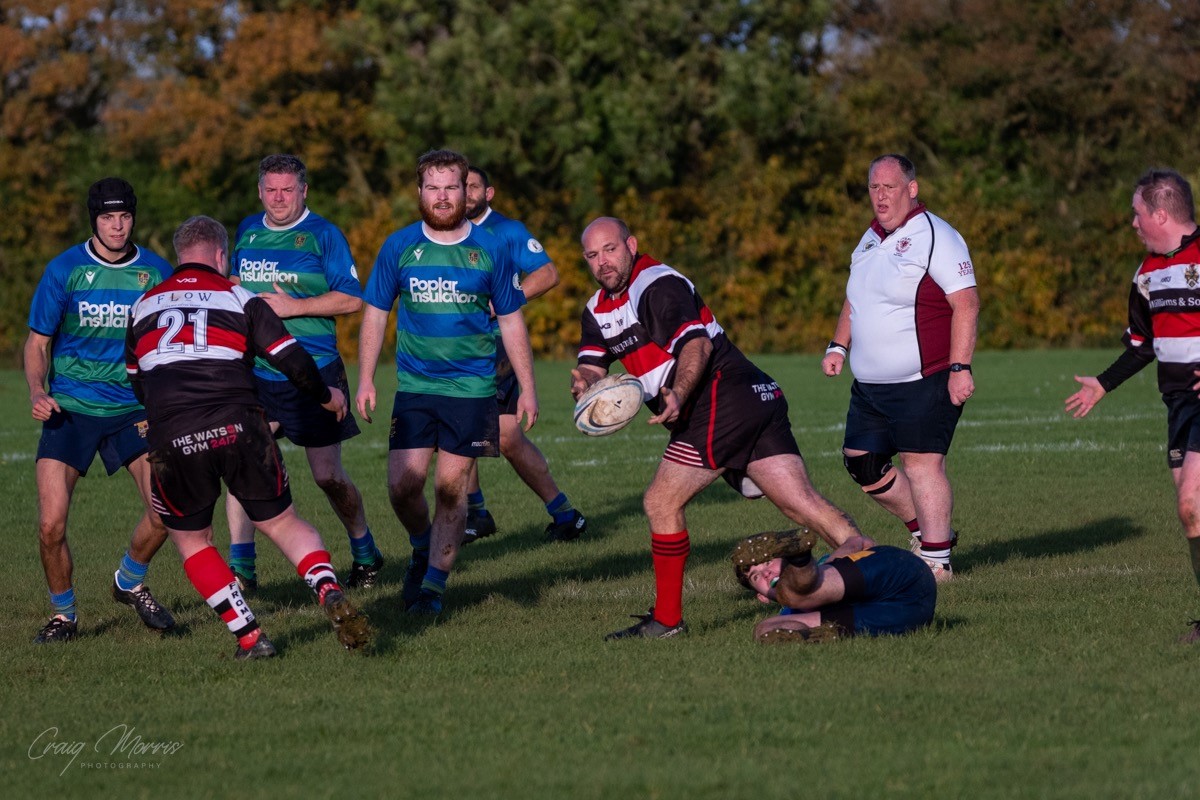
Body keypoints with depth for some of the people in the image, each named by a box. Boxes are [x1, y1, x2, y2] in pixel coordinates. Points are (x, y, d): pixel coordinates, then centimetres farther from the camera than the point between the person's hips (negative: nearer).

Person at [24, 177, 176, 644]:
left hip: (133, 410, 2)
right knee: (51, 524, -13)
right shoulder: (64, 270, -6)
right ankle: (63, 614, 11)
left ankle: (130, 583, 21)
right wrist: (37, 392, -15)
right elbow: (37, 342, 2)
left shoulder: (156, 272, 0)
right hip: (69, 411, -2)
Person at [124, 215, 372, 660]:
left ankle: (249, 637, 10)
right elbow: (292, 360, 4)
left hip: (171, 439, 1)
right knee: (284, 525, 14)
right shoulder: (238, 297, 11)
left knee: (190, 540, 20)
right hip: (238, 429, -1)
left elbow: (136, 382, 28)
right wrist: (326, 397, 23)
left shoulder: (143, 306, 19)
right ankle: (330, 594, -12)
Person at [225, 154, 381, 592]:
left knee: (328, 476, 3)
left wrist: (292, 306, -16)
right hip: (254, 372, 4)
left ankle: (365, 554, 26)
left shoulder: (323, 234, -5)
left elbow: (352, 298, -10)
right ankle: (240, 567, -3)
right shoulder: (247, 231, 11)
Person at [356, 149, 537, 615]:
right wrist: (365, 380, 2)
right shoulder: (399, 247, 2)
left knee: (451, 487, -2)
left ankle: (434, 582, 9)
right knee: (402, 484, -6)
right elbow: (375, 313, 9)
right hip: (414, 385, 1)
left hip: (471, 387, -1)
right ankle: (423, 549, 23)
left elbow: (511, 322, 7)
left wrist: (527, 388, 5)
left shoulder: (489, 249, 1)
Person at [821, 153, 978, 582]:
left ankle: (937, 560, -3)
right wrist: (838, 346, 15)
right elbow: (854, 300, 29)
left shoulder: (934, 237, -11)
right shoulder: (870, 240, 15)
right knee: (861, 462, 9)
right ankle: (925, 530, 24)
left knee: (921, 464, -10)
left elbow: (966, 303, -17)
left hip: (923, 382, -9)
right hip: (869, 385, 9)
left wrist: (960, 368, -22)